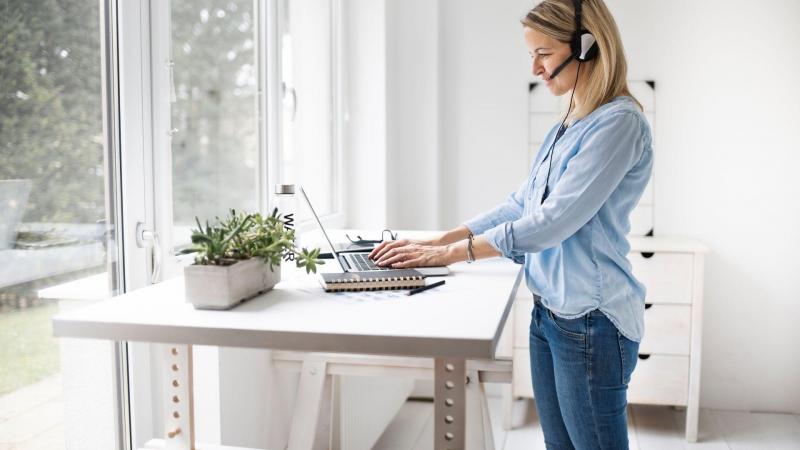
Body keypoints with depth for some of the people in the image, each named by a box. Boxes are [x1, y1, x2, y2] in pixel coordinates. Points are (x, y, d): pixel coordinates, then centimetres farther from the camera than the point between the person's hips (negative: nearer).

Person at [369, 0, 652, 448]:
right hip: (548, 312, 8)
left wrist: (452, 254, -16)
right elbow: (519, 207, 13)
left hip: (591, 322, -8)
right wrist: (439, 241, 4)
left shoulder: (620, 122, -15)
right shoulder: (565, 129, 13)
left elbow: (555, 219, -21)